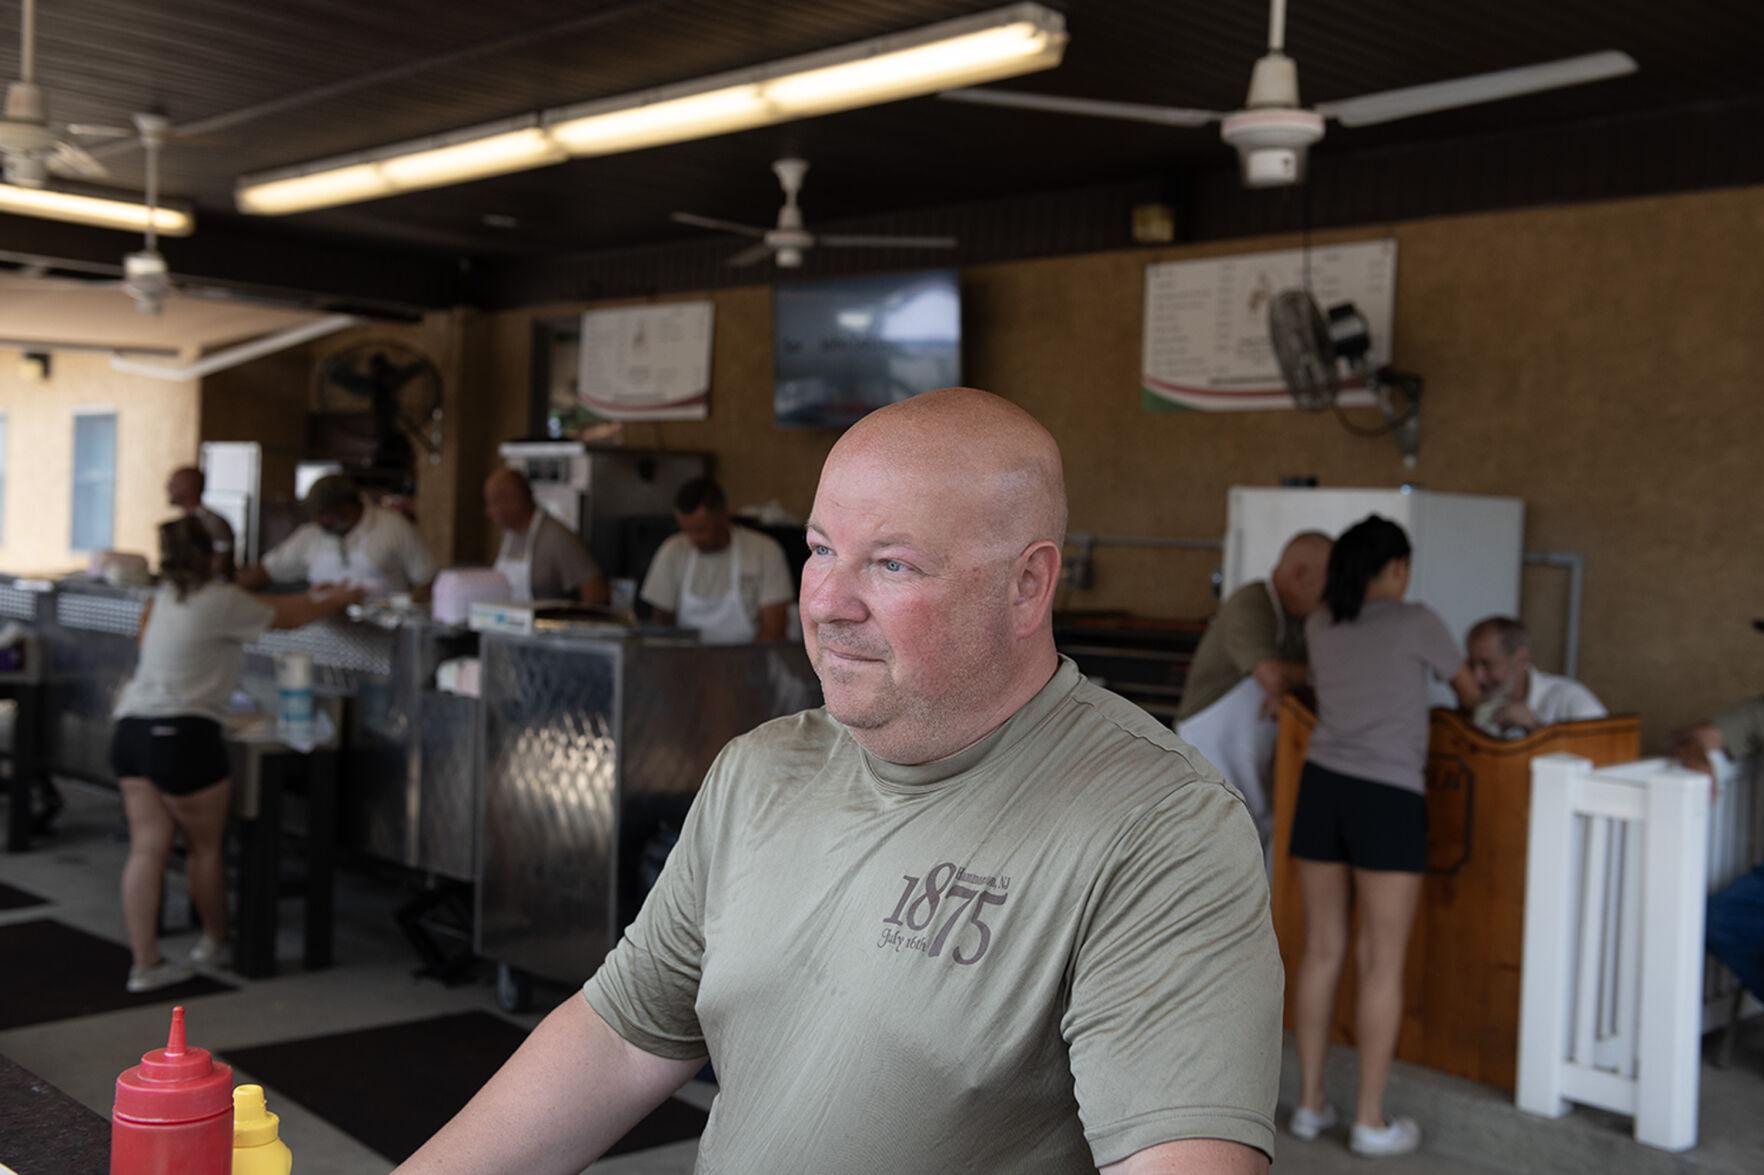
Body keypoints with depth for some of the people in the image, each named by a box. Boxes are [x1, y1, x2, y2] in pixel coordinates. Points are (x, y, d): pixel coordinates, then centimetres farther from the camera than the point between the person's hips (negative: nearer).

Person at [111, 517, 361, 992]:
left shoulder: (168, 596, 17)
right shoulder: (220, 601, -8)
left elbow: (263, 606, 22)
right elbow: (286, 618, 5)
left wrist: (320, 597, 27)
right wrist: (338, 601, 21)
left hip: (132, 729, 8)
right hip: (180, 735, -8)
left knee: (148, 847, 6)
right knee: (204, 845, 12)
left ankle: (145, 962, 5)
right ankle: (216, 939, 30)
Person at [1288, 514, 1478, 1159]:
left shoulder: (1319, 625, 10)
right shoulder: (1417, 621, -2)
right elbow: (1469, 689, 15)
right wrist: (1468, 707, 39)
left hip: (1321, 789, 5)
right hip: (1386, 800, -5)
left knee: (1321, 952, 12)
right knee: (1383, 963, 3)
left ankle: (1310, 1103, 17)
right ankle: (1371, 1122, 8)